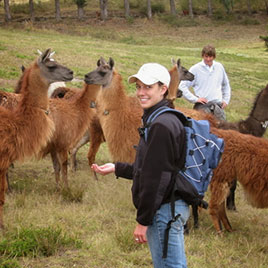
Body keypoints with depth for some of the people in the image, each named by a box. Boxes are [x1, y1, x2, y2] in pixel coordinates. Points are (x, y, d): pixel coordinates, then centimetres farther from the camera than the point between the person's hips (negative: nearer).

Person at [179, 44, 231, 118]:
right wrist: (195, 99, -10)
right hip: (202, 106, -4)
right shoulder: (195, 69, -3)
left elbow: (226, 85, 24)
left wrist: (226, 100, 13)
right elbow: (182, 86, -5)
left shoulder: (219, 67, 9)